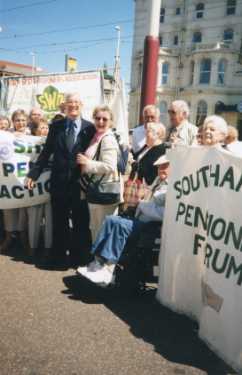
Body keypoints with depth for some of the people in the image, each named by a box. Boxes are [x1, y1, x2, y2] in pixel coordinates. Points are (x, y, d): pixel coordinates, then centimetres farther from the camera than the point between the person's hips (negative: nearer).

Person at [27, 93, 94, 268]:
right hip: (59, 181, 2)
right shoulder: (55, 126, 5)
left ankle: (78, 255, 28)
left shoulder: (90, 128, -1)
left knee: (81, 221, 10)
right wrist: (34, 174, 1)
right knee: (59, 221, 12)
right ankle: (59, 255, 28)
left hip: (81, 182, -1)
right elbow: (46, 152, 5)